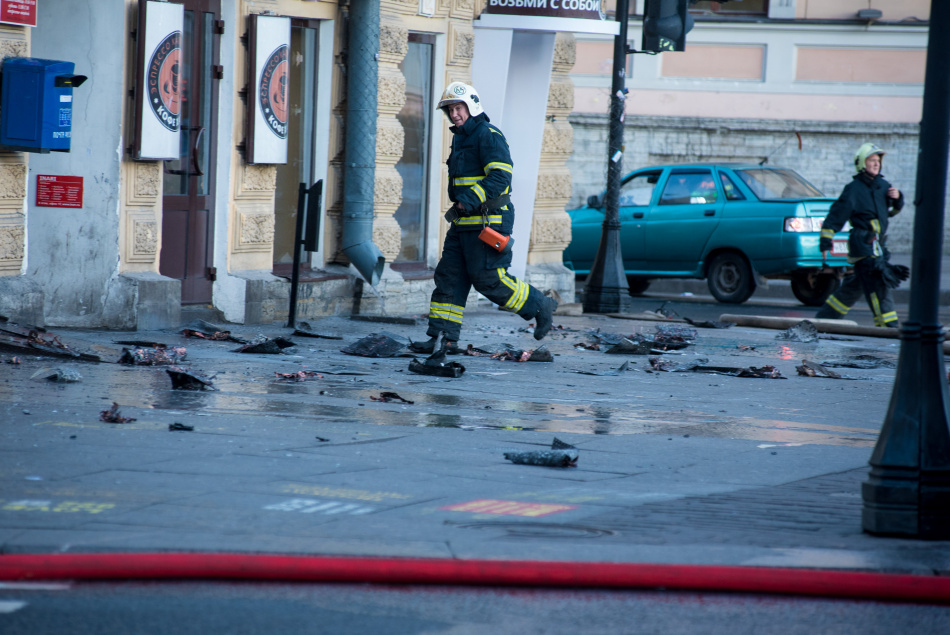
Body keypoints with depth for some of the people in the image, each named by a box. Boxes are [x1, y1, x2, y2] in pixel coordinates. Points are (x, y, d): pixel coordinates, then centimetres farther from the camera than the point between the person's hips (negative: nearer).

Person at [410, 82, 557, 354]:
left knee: (489, 280, -9)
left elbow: (500, 177, -22)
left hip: (487, 222, -9)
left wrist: (470, 199, -27)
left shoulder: (489, 136, -12)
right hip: (464, 224, 9)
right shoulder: (461, 138, 19)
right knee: (448, 278, 3)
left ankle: (540, 306, 8)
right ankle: (443, 338, 3)